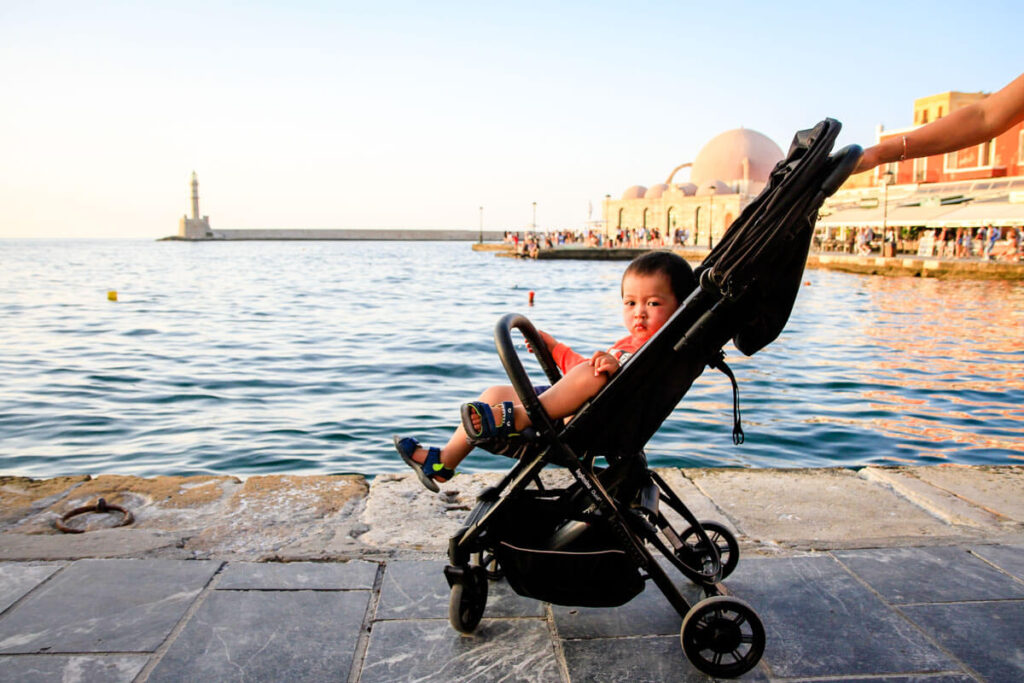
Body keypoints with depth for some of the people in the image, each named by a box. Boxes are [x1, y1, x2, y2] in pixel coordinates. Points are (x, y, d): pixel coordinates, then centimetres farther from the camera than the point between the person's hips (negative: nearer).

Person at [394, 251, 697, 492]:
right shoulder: (626, 345, 24)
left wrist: (617, 370, -42)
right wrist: (554, 348, 38)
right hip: (566, 412, 10)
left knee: (590, 374, -38)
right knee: (494, 394, 8)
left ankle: (514, 418, -31)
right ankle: (443, 462, 12)